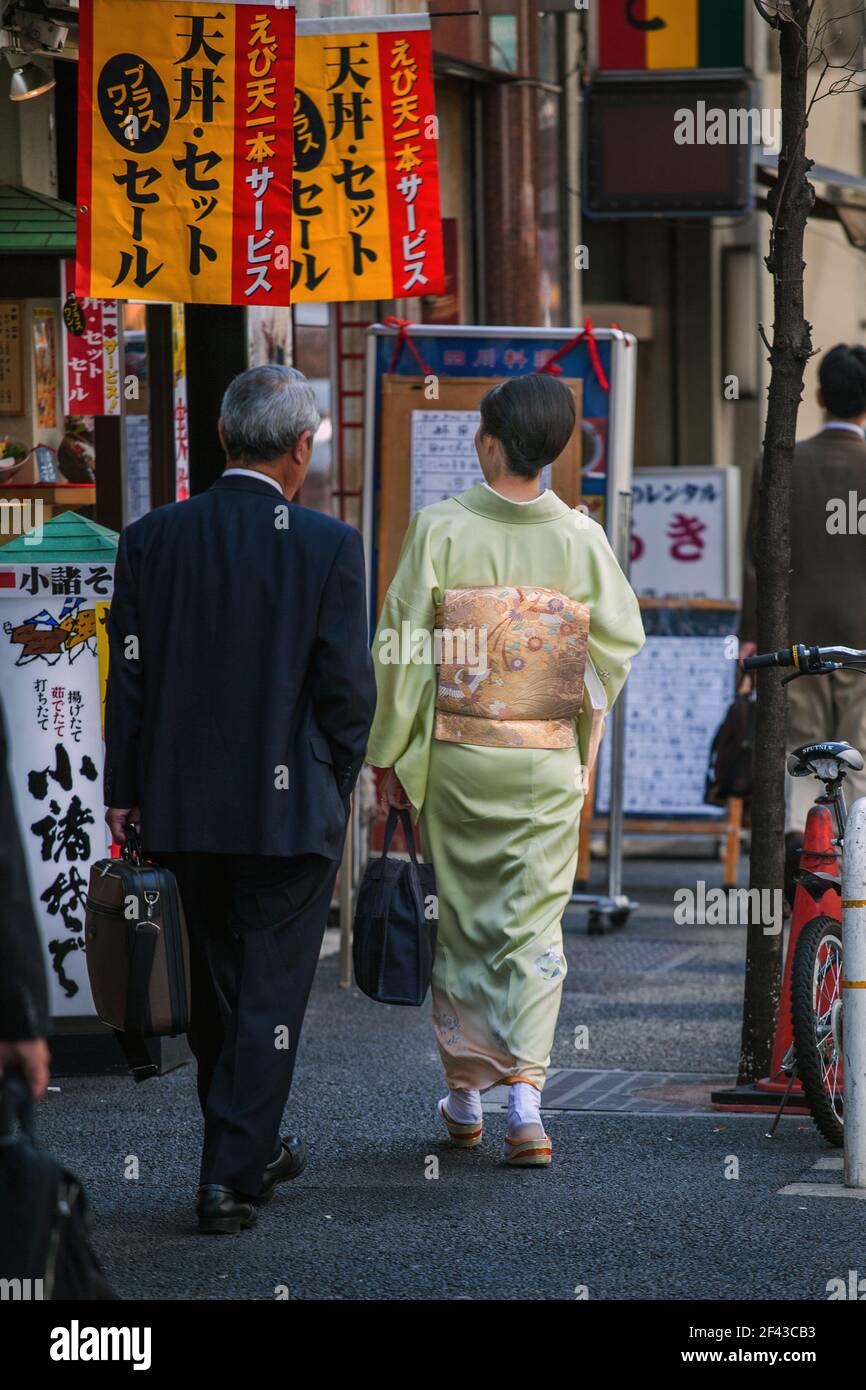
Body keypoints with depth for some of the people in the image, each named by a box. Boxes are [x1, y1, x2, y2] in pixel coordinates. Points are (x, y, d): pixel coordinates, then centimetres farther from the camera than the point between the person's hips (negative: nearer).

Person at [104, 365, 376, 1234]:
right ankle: (231, 1175, -3)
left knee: (217, 988, 19)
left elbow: (128, 673, 0)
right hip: (289, 805, -4)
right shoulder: (328, 547, -10)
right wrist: (334, 789, 5)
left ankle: (250, 1149, 31)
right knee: (271, 996, 3)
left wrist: (123, 793, 5)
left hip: (182, 805, 4)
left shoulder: (151, 538, -2)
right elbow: (349, 689, -9)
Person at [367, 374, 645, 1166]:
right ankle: (524, 1088, -10)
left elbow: (400, 647, -8)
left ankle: (466, 1094, 21)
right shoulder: (582, 539, -6)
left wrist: (390, 755, 2)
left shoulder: (441, 529, -10)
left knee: (460, 922, 13)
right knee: (536, 924, 4)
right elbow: (620, 646, 0)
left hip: (456, 757, 0)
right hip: (548, 763, 0)